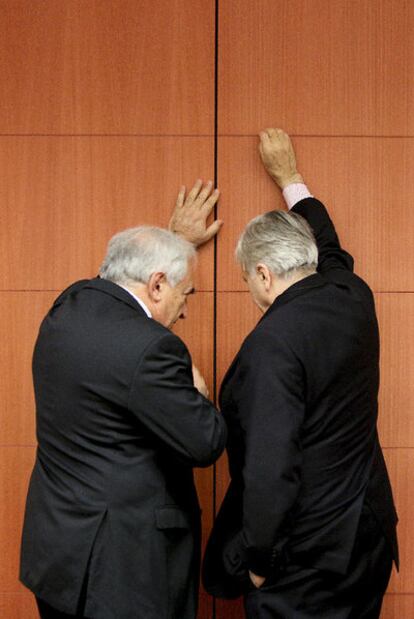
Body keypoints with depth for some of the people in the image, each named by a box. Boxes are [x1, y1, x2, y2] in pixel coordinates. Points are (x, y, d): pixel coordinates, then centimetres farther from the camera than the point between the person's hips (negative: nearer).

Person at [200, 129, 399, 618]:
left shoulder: (273, 343, -25)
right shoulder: (354, 298, -2)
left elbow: (270, 471, -27)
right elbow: (328, 248, 21)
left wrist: (257, 562, -13)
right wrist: (289, 177, 33)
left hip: (304, 559, -8)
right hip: (368, 534, 8)